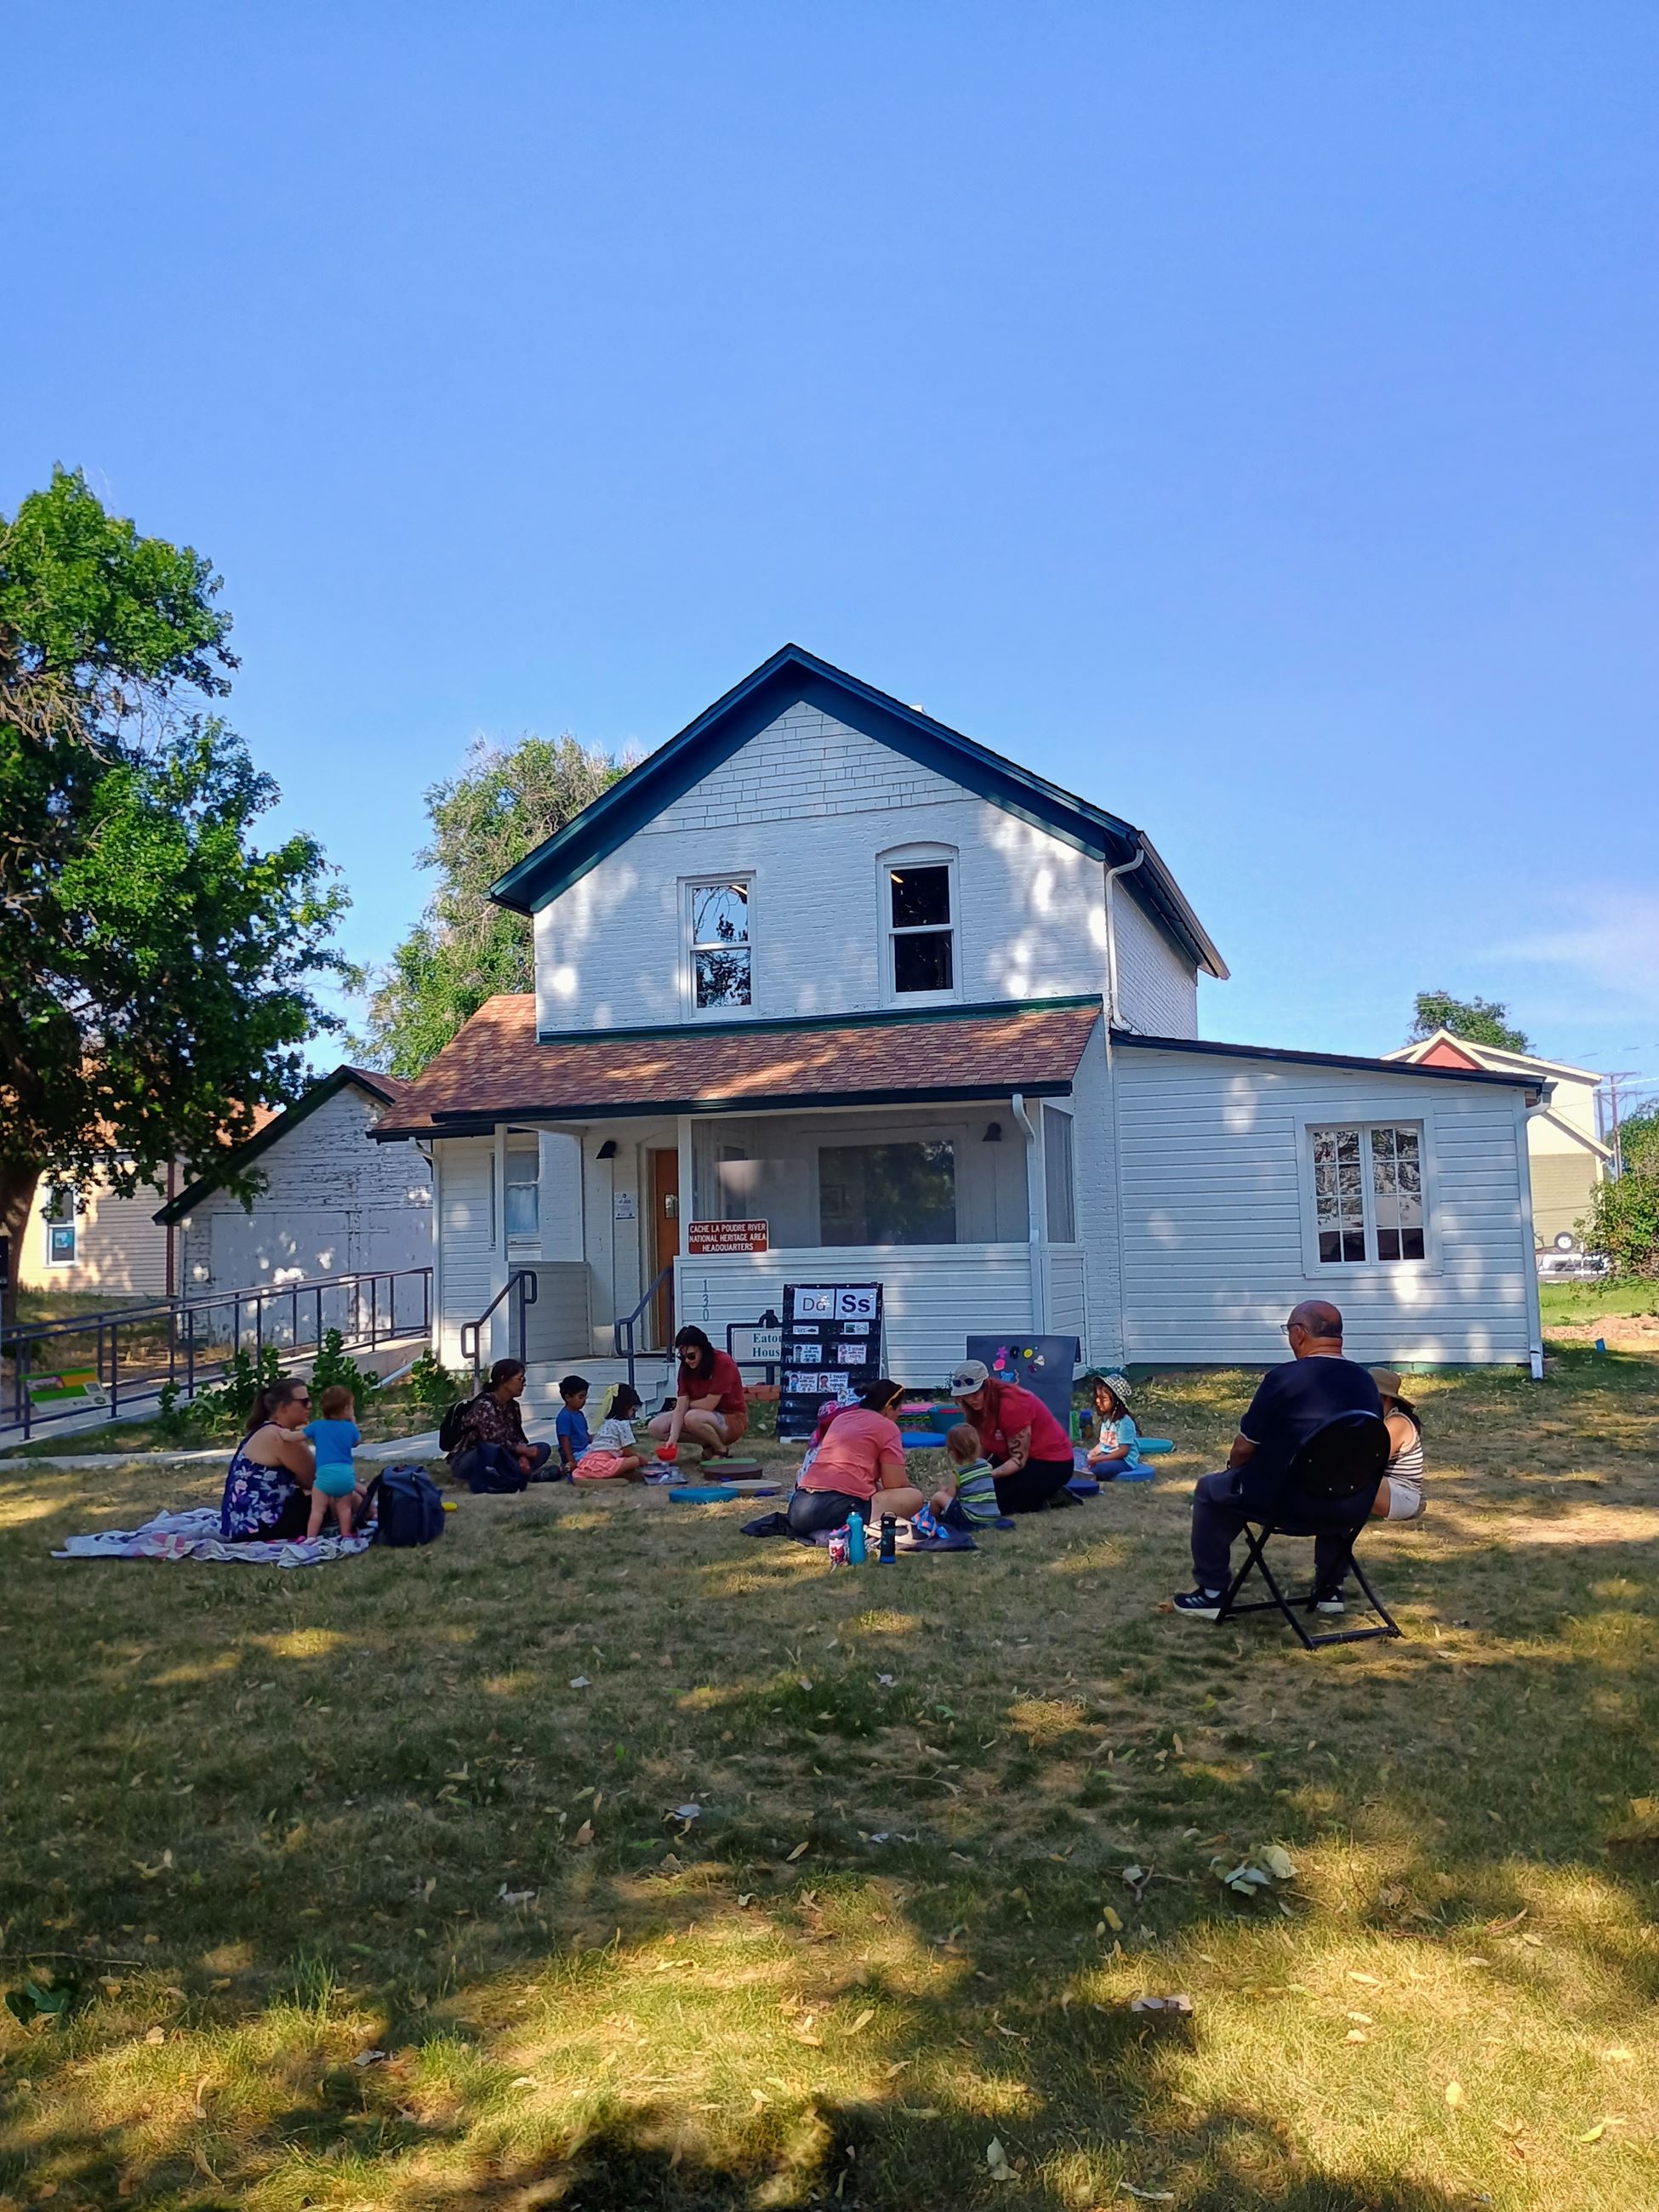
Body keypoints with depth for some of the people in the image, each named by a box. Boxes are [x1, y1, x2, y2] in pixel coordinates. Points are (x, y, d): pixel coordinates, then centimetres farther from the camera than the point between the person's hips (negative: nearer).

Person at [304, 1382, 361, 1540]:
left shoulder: (317, 1426, 4)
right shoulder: (350, 1428, 8)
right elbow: (357, 1442, 27)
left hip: (325, 1474, -2)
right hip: (346, 1474, 2)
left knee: (318, 1509, 0)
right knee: (344, 1508, 14)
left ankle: (310, 1539, -5)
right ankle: (346, 1536, 16)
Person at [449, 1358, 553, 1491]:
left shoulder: (513, 1406, 6)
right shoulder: (484, 1405, -20)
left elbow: (518, 1438, 4)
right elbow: (493, 1441, -27)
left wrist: (523, 1458, -17)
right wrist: (524, 1450, -18)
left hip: (497, 1460, 9)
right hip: (465, 1461, -9)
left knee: (543, 1449, -4)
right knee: (492, 1451, -43)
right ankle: (524, 1475, -21)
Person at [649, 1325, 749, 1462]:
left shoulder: (723, 1363, -22)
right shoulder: (686, 1367, -4)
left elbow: (709, 1404, -24)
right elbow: (680, 1407, -11)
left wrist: (688, 1403, -6)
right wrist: (673, 1438, -24)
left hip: (733, 1419, -7)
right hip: (708, 1417, 7)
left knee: (693, 1418, -37)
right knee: (655, 1427, -7)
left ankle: (721, 1449, -9)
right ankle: (708, 1445, -1)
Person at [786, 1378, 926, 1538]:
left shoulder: (841, 1418, 24)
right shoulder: (887, 1427, 5)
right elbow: (895, 1484, 2)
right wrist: (909, 1487, 23)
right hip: (841, 1508, -8)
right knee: (914, 1497, 5)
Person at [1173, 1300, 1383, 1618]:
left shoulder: (1284, 1377, -17)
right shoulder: (1366, 1382, 0)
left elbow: (1244, 1447, -9)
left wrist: (1232, 1469, 13)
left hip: (1280, 1500, -5)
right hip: (1347, 1505, 5)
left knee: (1210, 1489, 22)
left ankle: (1212, 1592, 22)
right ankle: (1330, 1587, 40)